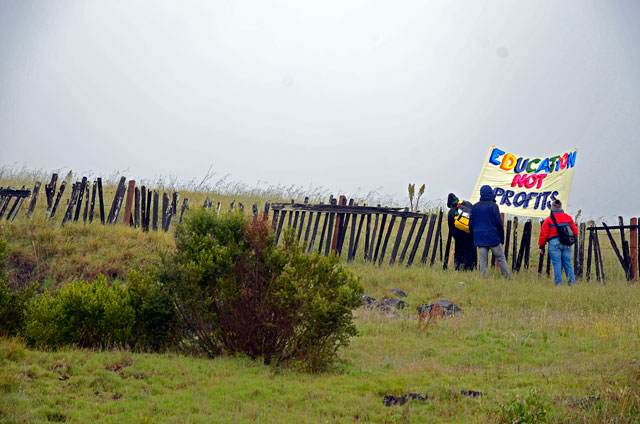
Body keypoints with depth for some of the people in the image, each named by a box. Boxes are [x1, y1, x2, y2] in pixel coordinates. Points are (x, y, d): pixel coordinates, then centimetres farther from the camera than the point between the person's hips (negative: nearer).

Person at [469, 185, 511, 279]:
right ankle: (507, 277, 2)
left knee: (482, 260, 3)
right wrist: (502, 237, 0)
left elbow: (471, 224, 9)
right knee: (501, 258, 3)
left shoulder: (475, 207, 7)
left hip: (480, 238, 4)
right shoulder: (493, 206, -7)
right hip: (493, 237, -4)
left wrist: (475, 235, 19)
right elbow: (498, 222, -8)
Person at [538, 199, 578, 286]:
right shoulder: (568, 218, 8)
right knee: (568, 264, 9)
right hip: (566, 243, 4)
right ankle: (572, 283, 6)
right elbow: (575, 231, 12)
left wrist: (541, 246, 6)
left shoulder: (549, 220, -4)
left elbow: (544, 234, -3)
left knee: (557, 265, -2)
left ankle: (558, 284, -4)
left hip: (554, 243, -4)